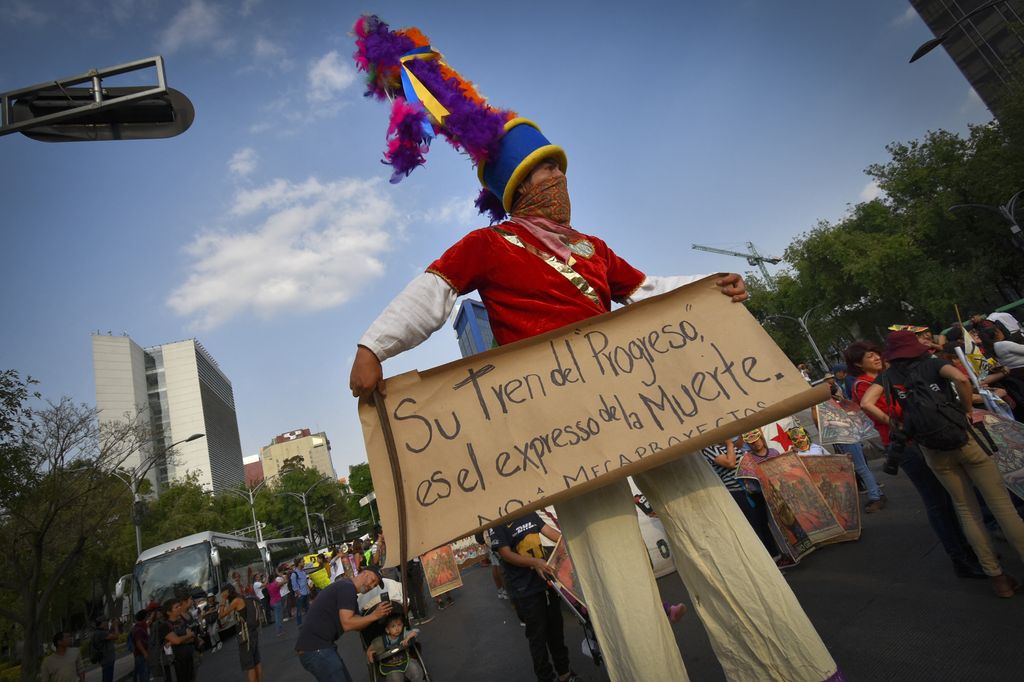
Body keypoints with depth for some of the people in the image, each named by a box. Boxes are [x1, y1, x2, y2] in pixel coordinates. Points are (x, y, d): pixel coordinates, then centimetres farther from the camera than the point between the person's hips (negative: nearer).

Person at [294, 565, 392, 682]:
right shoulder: (347, 587, -15)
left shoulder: (348, 589, 17)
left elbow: (357, 624, 13)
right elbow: (347, 624, -20)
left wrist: (379, 614, -1)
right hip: (315, 648, -10)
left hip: (319, 645, 10)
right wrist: (374, 615, -16)